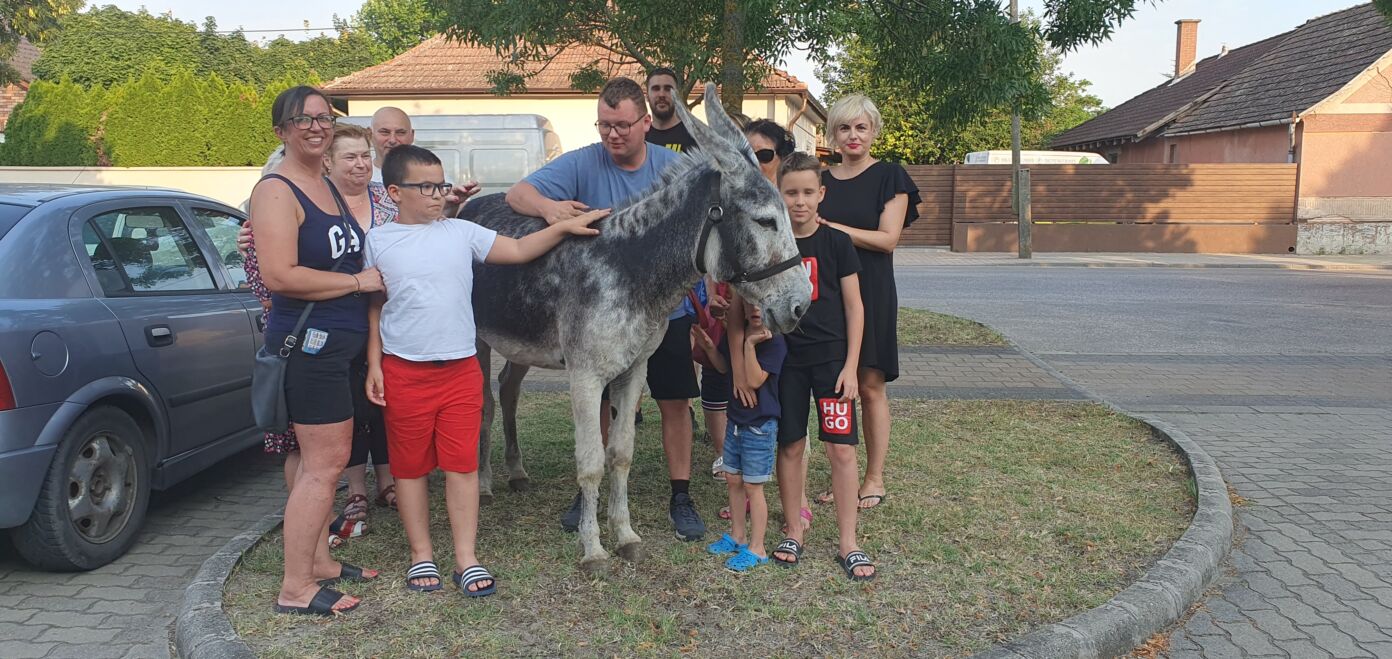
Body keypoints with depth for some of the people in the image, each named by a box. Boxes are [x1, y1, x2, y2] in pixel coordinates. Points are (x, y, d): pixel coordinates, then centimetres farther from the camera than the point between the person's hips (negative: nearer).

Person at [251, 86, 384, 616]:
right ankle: (296, 588, 2)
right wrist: (358, 281, -15)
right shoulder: (276, 191, -13)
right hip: (309, 342, -9)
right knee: (325, 463, -7)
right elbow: (279, 275, -23)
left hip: (338, 343, 9)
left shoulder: (331, 187, 14)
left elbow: (343, 257, 30)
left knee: (320, 459, 15)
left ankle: (319, 561, 27)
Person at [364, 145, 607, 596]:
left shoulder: (462, 232, 5)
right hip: (403, 372, -1)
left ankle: (466, 559, 12)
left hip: (461, 369, 2)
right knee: (410, 467, 9)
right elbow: (373, 309, 2)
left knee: (462, 465, 3)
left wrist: (563, 227, -3)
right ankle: (421, 556, 23)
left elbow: (518, 250, 6)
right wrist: (374, 365, -2)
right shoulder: (378, 242, 0)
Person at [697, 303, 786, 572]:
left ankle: (756, 549, 12)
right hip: (735, 419, 8)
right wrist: (709, 347, 0)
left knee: (752, 486, 0)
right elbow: (724, 367, 17)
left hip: (761, 425, -8)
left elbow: (754, 380, -25)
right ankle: (737, 535, 34)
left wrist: (750, 344, -31)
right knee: (732, 479, 17)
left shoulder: (774, 340, -19)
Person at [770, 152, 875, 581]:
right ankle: (794, 531, 22)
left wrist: (851, 365, -6)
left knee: (842, 448, -3)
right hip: (786, 359, 2)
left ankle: (848, 542, 7)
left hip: (832, 357, -1)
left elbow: (854, 307, -1)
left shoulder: (836, 243, -3)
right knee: (790, 446, 7)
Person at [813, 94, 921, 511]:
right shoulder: (823, 180, 13)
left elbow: (888, 239, -10)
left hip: (871, 292, -4)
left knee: (870, 386, 0)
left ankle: (874, 478, 10)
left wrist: (831, 228, -13)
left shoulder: (889, 177, -1)